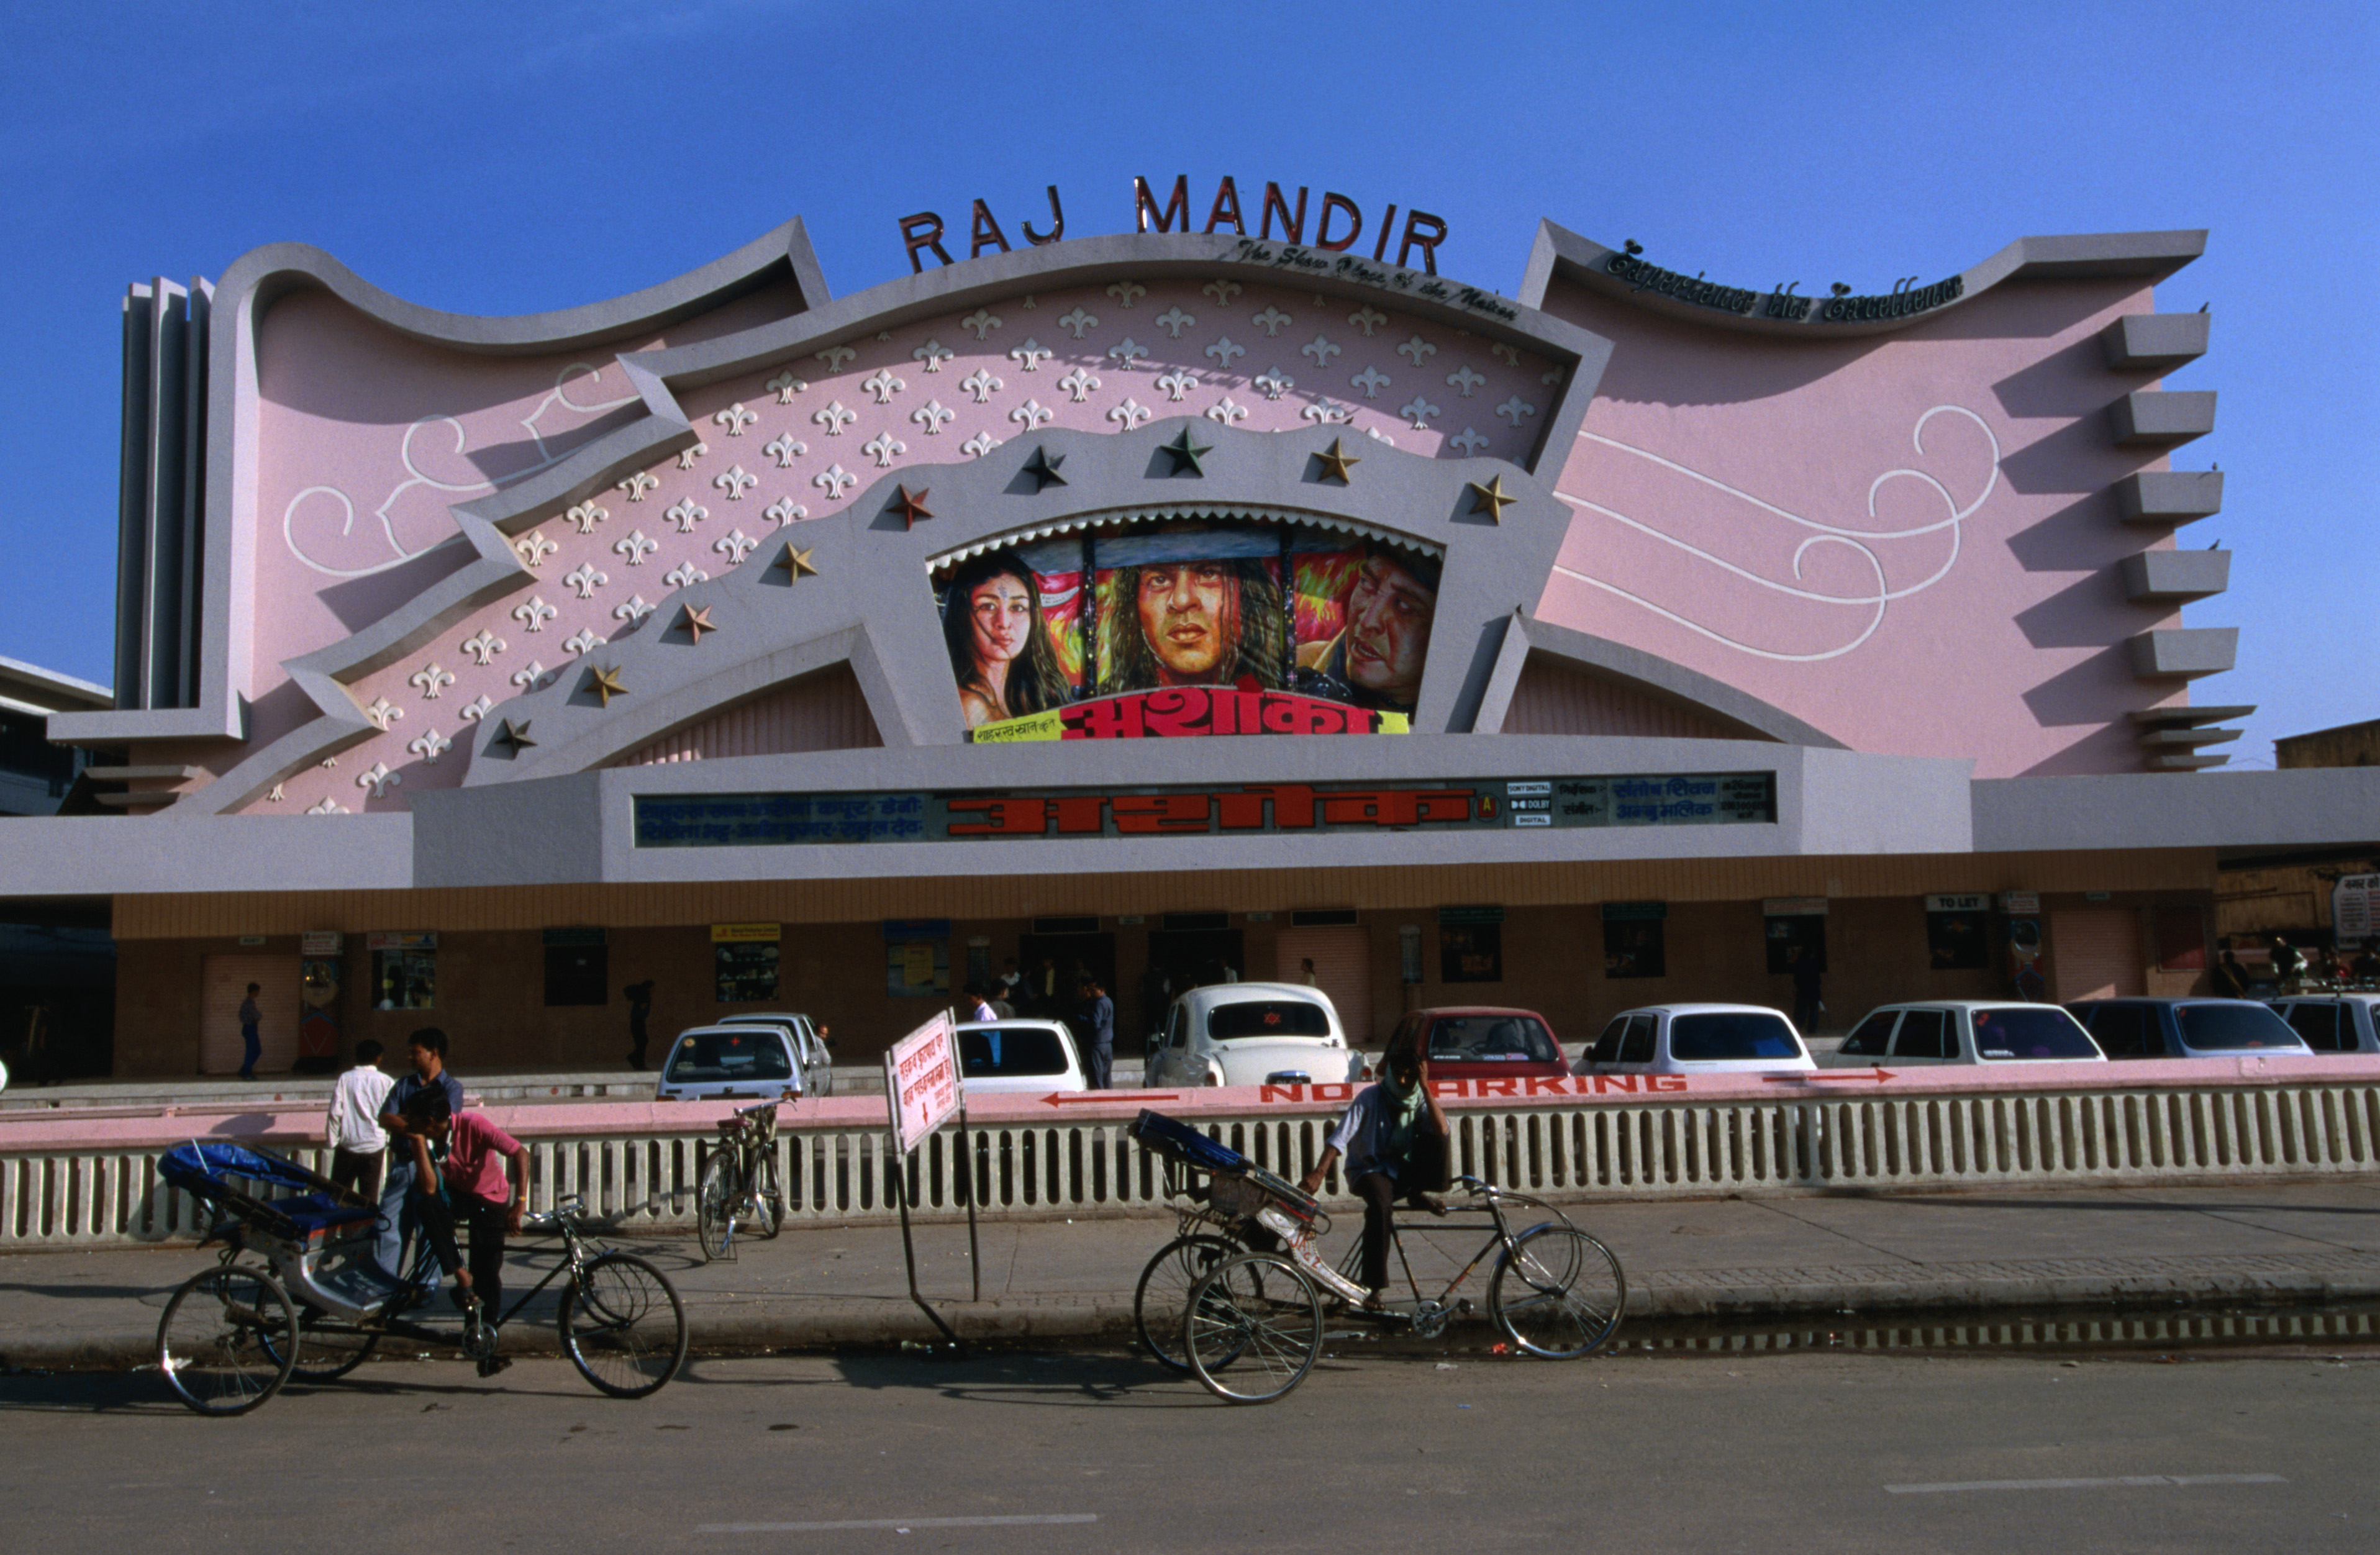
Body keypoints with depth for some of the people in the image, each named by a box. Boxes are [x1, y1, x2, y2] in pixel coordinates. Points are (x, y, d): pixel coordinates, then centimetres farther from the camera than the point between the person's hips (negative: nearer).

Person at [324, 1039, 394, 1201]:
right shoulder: (387, 1082, -2)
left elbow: (335, 1113, -5)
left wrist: (333, 1141, 3)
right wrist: (389, 1142, 11)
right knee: (370, 1196, 6)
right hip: (375, 1146, 0)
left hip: (348, 1146, 0)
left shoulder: (345, 1079, -3)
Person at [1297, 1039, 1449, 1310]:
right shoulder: (1370, 1098, -10)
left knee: (1438, 1141, -22)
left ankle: (1418, 1195, -3)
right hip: (1370, 1170, -4)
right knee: (1380, 1204, -38)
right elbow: (1339, 1138, -20)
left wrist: (1425, 1087, -21)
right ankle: (1373, 1286, -36)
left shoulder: (1420, 1101, 1)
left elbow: (1443, 1132, -20)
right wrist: (1319, 1173, -35)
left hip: (1404, 1171, 4)